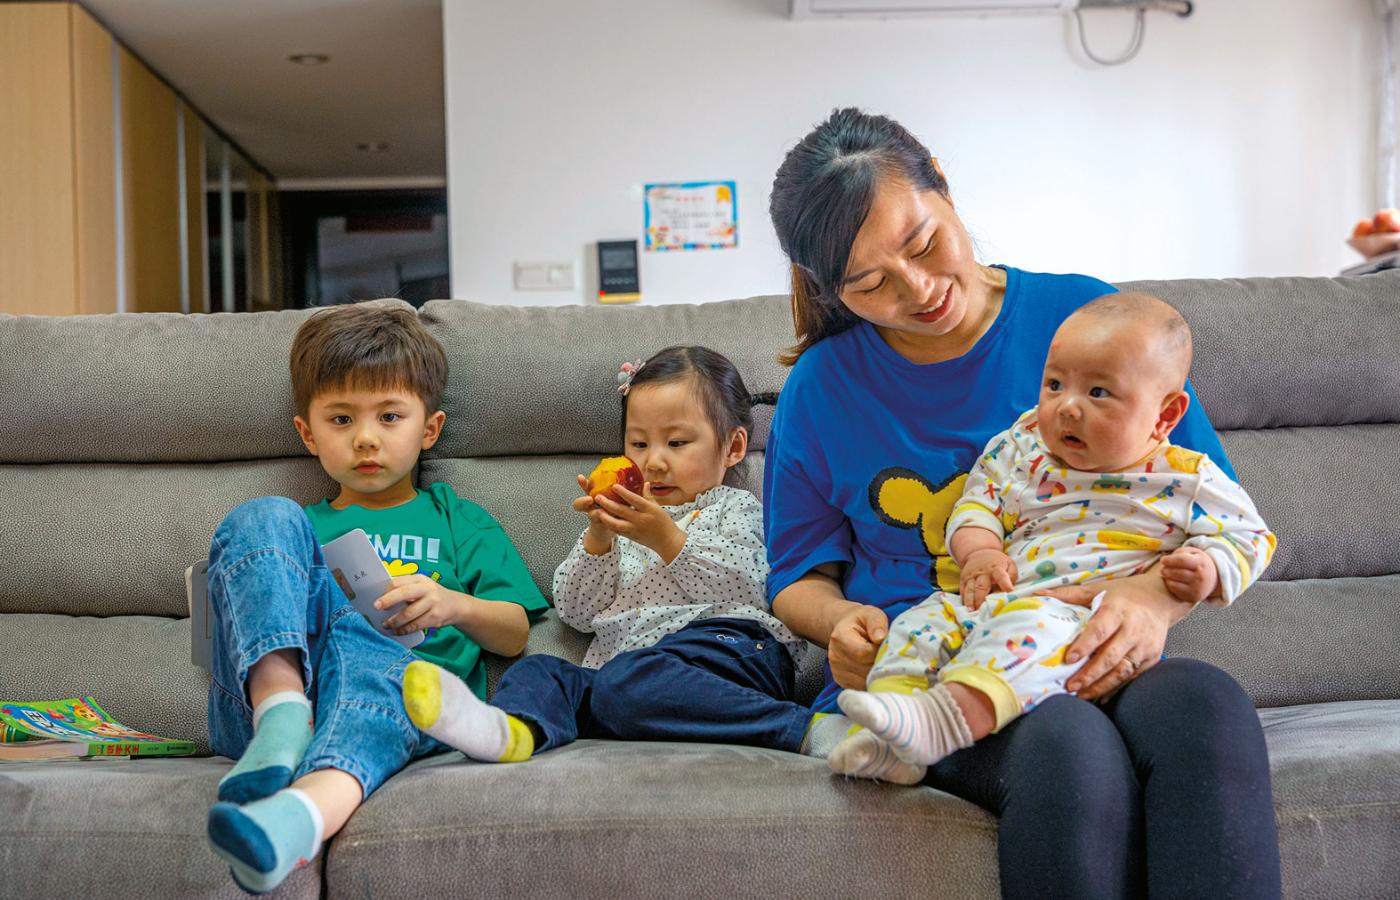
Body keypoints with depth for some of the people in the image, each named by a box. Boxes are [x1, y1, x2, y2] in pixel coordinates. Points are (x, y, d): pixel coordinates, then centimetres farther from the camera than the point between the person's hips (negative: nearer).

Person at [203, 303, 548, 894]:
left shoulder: (458, 522, 30)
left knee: (357, 638, -39)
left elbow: (514, 636, 19)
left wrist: (455, 606, -4)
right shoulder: (295, 528, 35)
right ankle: (281, 712, -39)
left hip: (405, 693, -2)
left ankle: (302, 814, -71)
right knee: (262, 517, -16)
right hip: (263, 699, 3)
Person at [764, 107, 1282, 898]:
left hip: (1093, 669, 1)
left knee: (1208, 706, -35)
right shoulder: (821, 388, 5)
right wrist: (843, 620, -10)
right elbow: (798, 577, 15)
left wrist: (1158, 596, -18)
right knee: (1069, 746, -35)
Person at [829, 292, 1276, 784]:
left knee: (1032, 630, -37)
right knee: (924, 621, -17)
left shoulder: (1185, 481, 5)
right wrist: (979, 553, -2)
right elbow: (979, 500, 20)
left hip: (1087, 618, -5)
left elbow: (1248, 536, 12)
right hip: (993, 601, 6)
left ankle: (943, 720, -54)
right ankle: (892, 746, -30)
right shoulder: (1024, 448, 14)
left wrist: (1209, 571, -10)